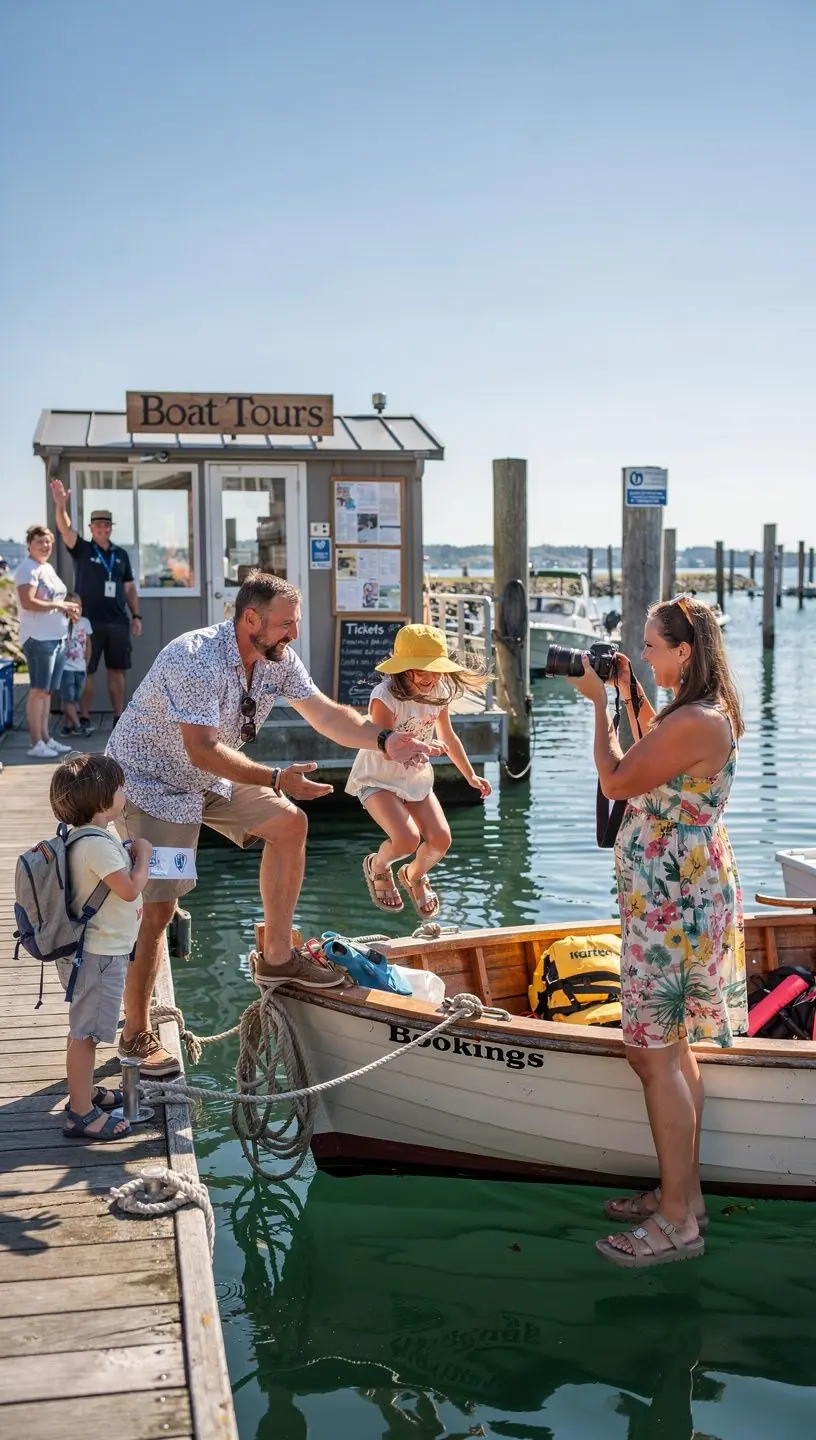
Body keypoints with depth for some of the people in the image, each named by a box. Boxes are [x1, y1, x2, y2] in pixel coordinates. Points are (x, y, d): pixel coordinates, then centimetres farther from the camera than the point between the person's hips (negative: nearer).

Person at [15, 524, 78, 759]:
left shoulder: (48, 568, 18)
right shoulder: (27, 569, -10)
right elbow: (27, 602, -21)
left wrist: (67, 610, 8)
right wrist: (59, 605, -16)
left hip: (57, 638, 9)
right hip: (38, 638, -9)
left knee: (47, 691, 12)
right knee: (38, 691, -8)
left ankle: (45, 738, 17)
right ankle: (35, 744, -6)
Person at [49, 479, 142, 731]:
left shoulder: (121, 554, 11)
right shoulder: (82, 550, 1)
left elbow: (129, 588, 14)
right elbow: (65, 529, -17)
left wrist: (136, 616, 7)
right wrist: (61, 505, -35)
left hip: (118, 623, 3)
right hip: (89, 622, -3)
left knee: (117, 671, 7)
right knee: (86, 672, 1)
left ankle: (119, 718, 14)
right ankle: (84, 719, 7)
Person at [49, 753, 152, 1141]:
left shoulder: (86, 836, 8)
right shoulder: (98, 844, -24)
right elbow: (131, 888, -23)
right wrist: (143, 854, -9)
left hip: (96, 950, 10)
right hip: (99, 953, -10)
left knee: (85, 1029, 22)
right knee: (85, 1031, -3)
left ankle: (84, 1091, 36)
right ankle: (81, 1114, 3)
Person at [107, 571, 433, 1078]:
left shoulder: (278, 659, -6)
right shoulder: (197, 660, -31)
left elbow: (327, 715, -3)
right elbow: (203, 750, -37)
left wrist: (385, 740, -17)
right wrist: (277, 780, -42)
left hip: (211, 778, 8)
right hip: (153, 783, -8)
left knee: (289, 824, 0)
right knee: (157, 908, -12)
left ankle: (278, 957, 12)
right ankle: (137, 1034, 3)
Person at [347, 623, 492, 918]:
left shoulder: (439, 693, -6)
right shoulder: (385, 697, -26)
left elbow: (448, 737, 11)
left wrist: (470, 775, 14)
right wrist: (423, 747, -47)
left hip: (416, 777, 6)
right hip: (379, 779, -6)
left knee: (440, 839, -9)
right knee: (407, 839, -26)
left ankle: (414, 875, 27)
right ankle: (377, 866, 11)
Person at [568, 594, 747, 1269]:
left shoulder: (696, 722, -23)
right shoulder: (704, 713, 10)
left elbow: (617, 781, -16)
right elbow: (655, 758, 27)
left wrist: (599, 702, -5)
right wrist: (631, 697, 19)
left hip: (674, 904, -11)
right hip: (679, 897, 11)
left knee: (654, 1053, -4)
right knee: (672, 1048, 18)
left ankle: (678, 1221, 6)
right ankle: (683, 1193, 29)